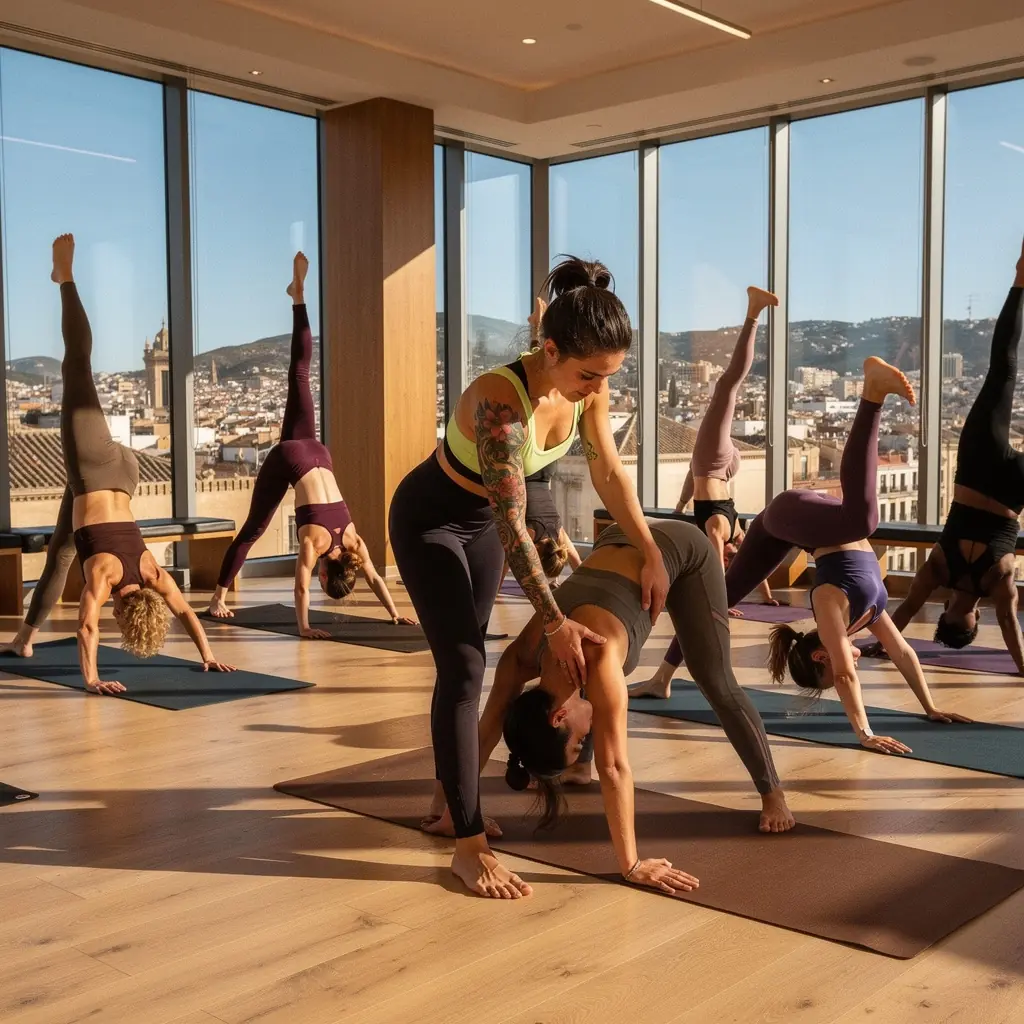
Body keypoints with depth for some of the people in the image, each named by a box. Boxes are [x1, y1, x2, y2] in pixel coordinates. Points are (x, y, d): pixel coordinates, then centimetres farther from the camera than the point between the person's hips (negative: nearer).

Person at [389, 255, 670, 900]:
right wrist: (556, 623, -27)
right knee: (464, 666, -13)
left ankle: (448, 802, 28)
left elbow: (610, 472, -3)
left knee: (466, 661, 14)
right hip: (430, 519, -7)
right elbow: (513, 528, -34)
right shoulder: (501, 401, -39)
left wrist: (653, 555, -5)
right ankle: (469, 845, -8)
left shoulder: (587, 386, -18)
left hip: (483, 520, 7)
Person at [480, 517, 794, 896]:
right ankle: (582, 771, 37)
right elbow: (487, 732, -14)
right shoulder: (522, 658, -22)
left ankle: (773, 794, 9)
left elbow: (614, 768, -40)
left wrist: (631, 864, -40)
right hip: (618, 542, 6)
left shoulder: (595, 660, -38)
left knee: (715, 681, -4)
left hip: (680, 549, -5)